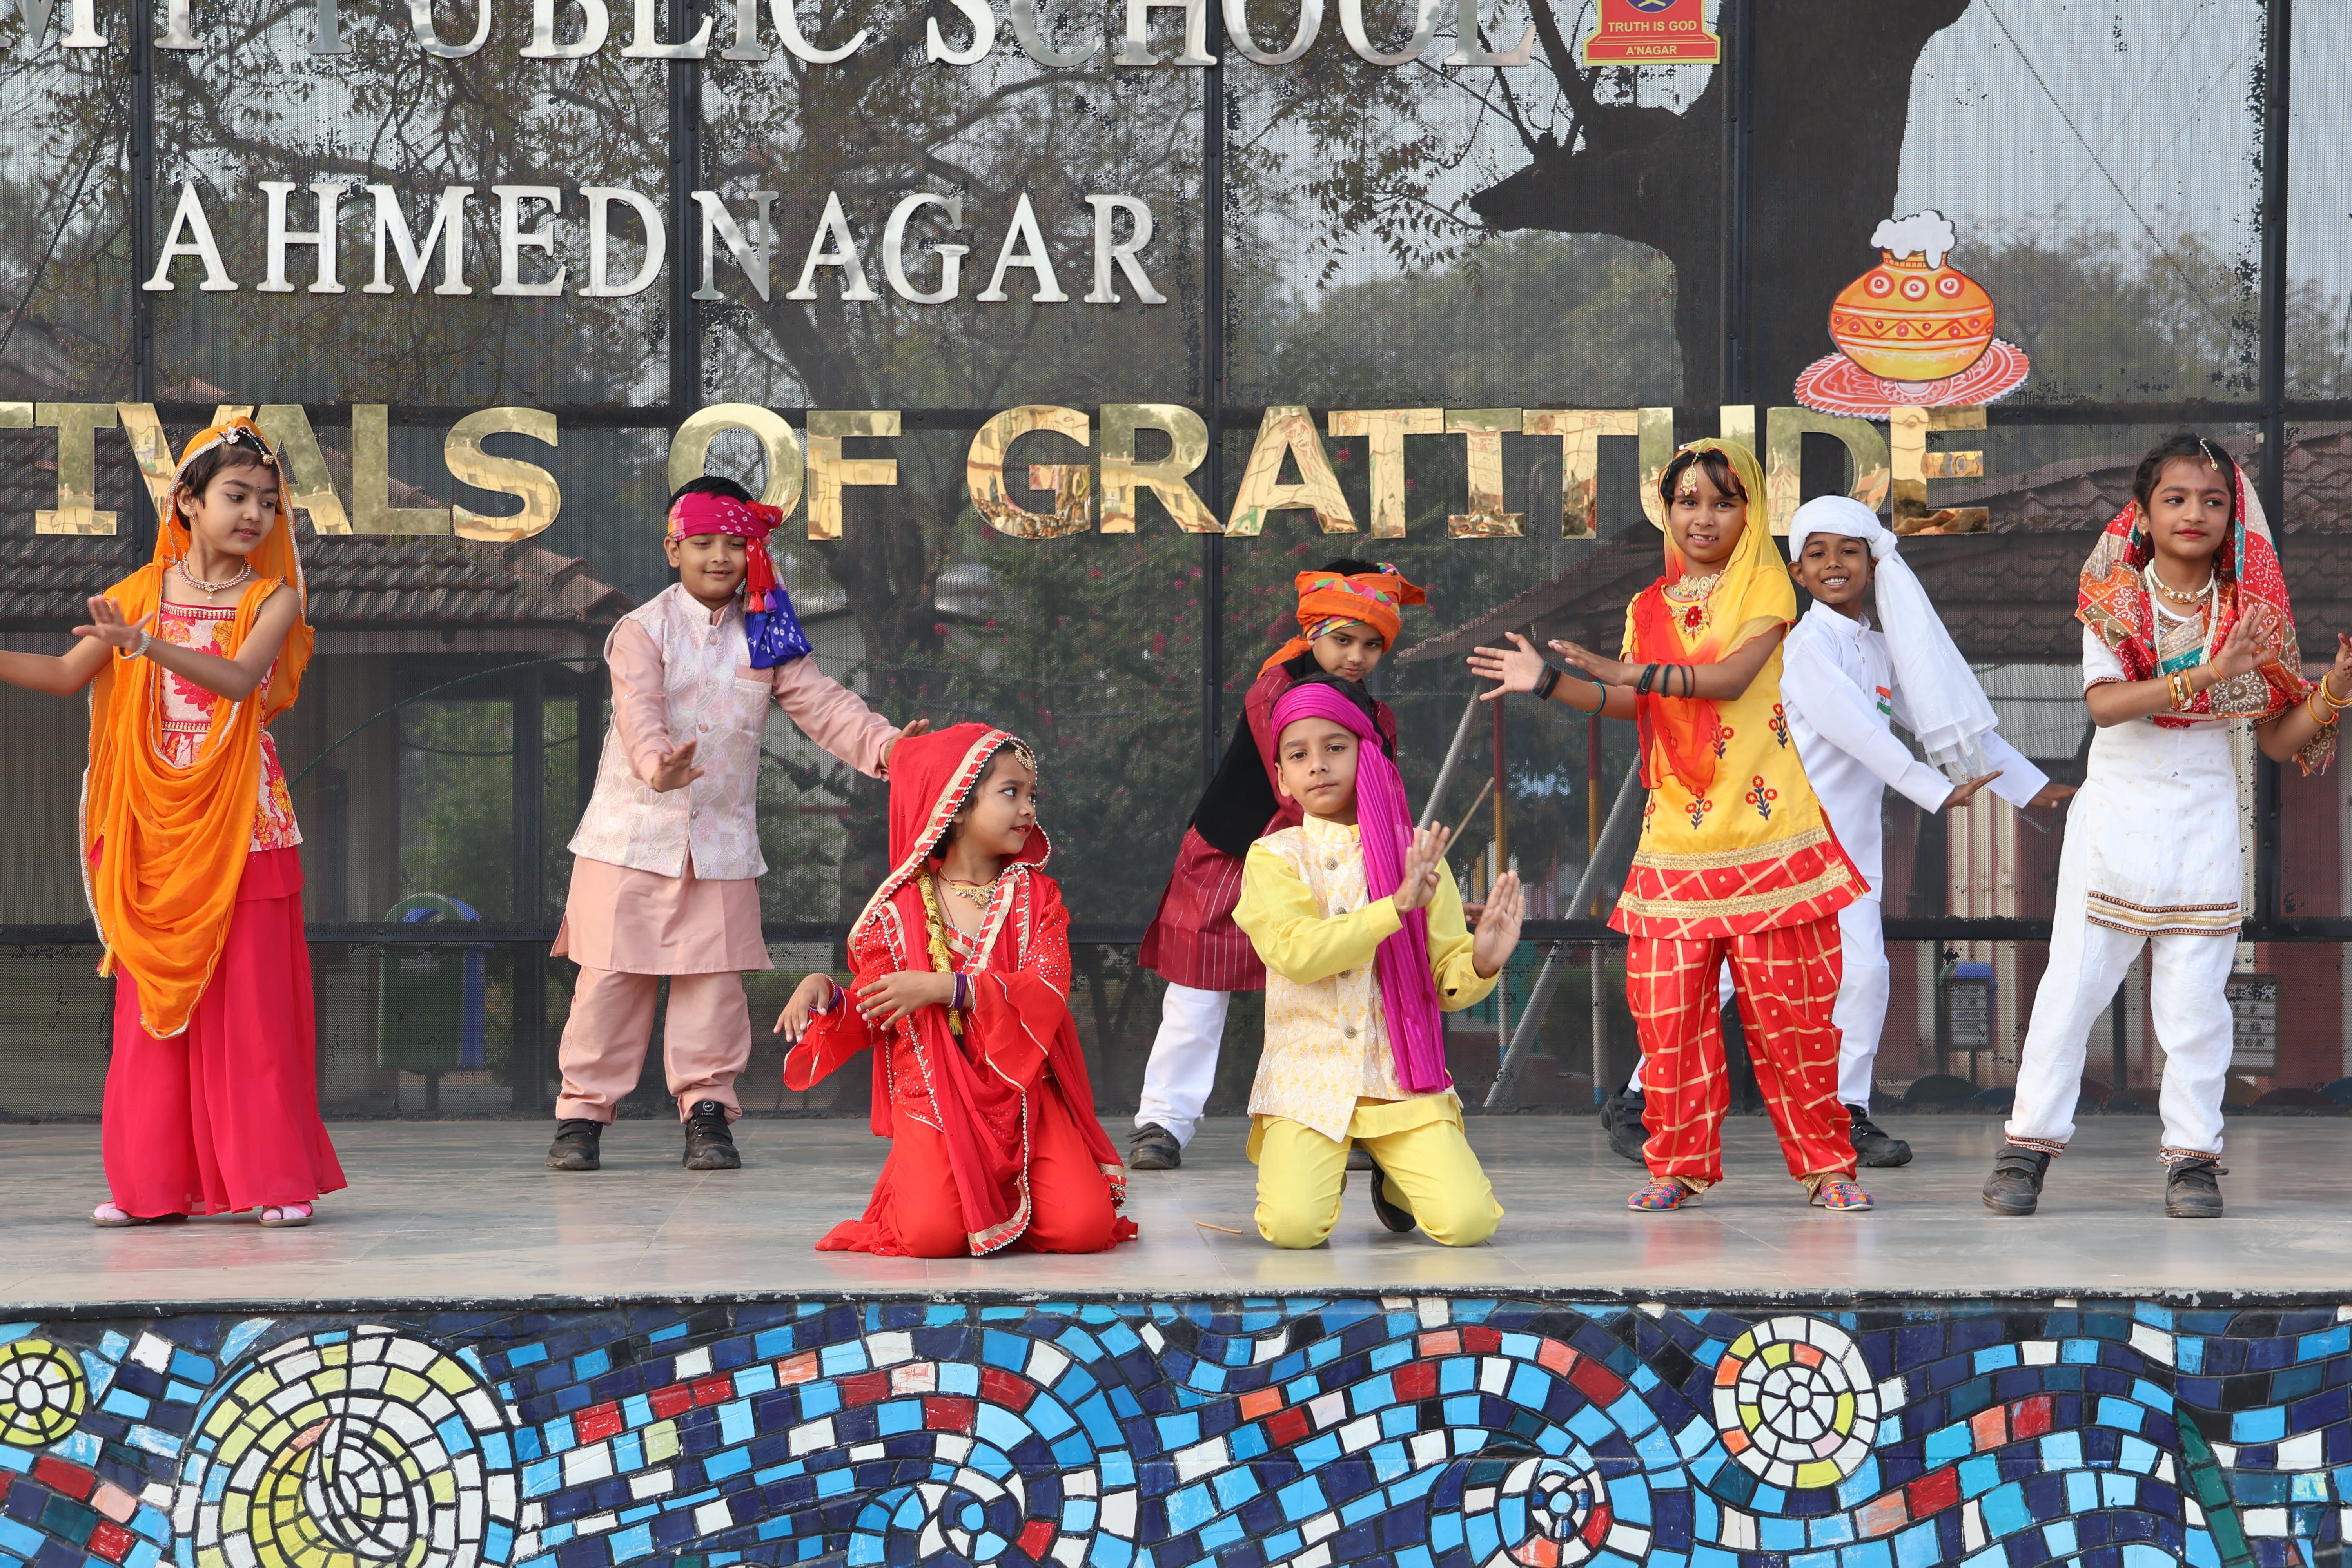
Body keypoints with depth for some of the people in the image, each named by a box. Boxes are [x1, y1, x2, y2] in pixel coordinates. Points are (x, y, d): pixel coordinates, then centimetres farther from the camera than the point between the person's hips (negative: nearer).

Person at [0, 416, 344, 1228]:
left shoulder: (273, 599, 0)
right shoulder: (141, 593, 8)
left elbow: (239, 677, -18)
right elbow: (68, 674, 13)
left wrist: (148, 645, -31)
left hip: (240, 823, -2)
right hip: (154, 826, 3)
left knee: (251, 1000, -4)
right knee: (153, 999, 3)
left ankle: (275, 1177, 2)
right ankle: (153, 1183, 9)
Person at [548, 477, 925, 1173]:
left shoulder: (767, 638, 8)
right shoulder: (643, 631, -5)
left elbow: (819, 703, 2)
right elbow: (639, 711, -21)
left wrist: (883, 743, -16)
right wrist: (658, 765, -42)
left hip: (722, 838, 3)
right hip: (634, 833, -3)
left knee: (714, 979, 0)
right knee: (613, 977, 0)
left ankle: (707, 1108, 10)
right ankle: (583, 1110, 9)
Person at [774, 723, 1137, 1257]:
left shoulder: (1036, 896, 7)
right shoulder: (900, 908, 4)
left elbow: (1048, 992, -11)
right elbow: (873, 1017, 11)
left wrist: (944, 988, -21)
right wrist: (825, 993, -12)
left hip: (1024, 1092, 2)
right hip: (935, 1098, -1)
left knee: (1084, 1228, -19)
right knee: (933, 1236, -26)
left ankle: (1010, 1196, 14)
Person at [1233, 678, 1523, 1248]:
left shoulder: (1415, 857, 9)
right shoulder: (1274, 857, 2)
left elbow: (1446, 980, 8)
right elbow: (1296, 952, -15)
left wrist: (1482, 963, -15)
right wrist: (1397, 906, -20)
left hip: (1403, 1083, 2)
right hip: (1309, 1080, -2)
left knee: (1468, 1221, -19)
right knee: (1293, 1227, -25)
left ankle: (1396, 1176, 17)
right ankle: (1322, 1171, 13)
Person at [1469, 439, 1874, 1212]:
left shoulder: (1765, 587, 1)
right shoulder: (1649, 607, 16)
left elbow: (1733, 675, -14)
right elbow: (1633, 704, 11)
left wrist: (1634, 671, -21)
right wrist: (1550, 682, 3)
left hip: (1764, 832, -4)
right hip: (1676, 839, 4)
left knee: (1787, 1004, -2)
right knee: (1666, 1004, -3)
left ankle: (1826, 1162, 8)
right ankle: (1678, 1163, 8)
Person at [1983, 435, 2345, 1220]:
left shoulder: (2248, 613, 4)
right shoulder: (2114, 602, -2)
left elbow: (2277, 738, 6)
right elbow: (2105, 703, -20)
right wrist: (2206, 676, -29)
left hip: (2205, 817, 2)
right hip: (2116, 808, -1)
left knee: (2196, 992, 0)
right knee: (2076, 978, -3)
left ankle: (2194, 1155, 7)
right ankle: (2029, 1143, 4)